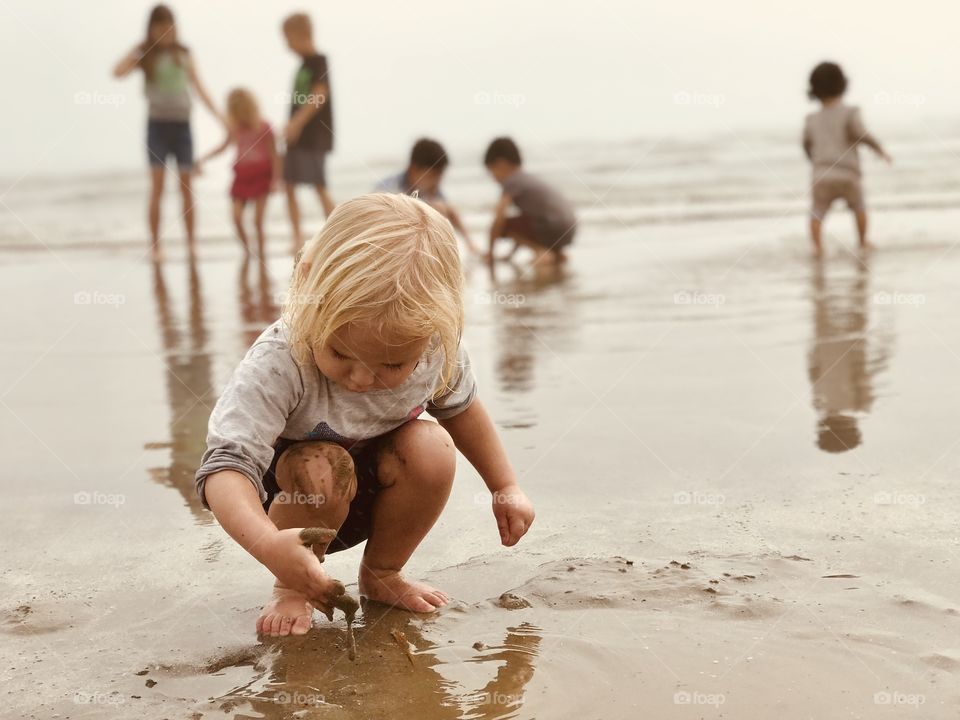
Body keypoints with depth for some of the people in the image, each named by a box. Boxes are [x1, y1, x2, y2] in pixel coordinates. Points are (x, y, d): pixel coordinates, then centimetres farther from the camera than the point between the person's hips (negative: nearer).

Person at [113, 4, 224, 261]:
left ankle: (191, 242, 15)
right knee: (157, 187, -5)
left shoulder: (183, 54, 9)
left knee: (186, 185, 5)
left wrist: (218, 114, 6)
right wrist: (140, 49, -15)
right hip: (157, 124, -2)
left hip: (182, 124, 2)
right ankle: (155, 246, -2)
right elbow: (117, 72, -12)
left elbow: (198, 87, 11)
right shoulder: (145, 54, 3)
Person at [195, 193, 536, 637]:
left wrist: (506, 487, 6)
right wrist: (267, 544, -64)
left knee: (432, 449, -25)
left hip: (377, 497, 4)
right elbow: (227, 465, -46)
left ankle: (380, 574, -1)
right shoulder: (276, 366, -37)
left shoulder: (436, 348, -21)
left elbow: (460, 407, 3)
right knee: (321, 469, -36)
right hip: (292, 500, -4)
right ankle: (290, 589, -8)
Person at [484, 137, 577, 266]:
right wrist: (512, 253, 32)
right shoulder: (528, 177, 24)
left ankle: (540, 250, -10)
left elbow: (499, 218, -10)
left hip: (552, 230, -9)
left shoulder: (512, 181, -3)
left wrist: (490, 251, -2)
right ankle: (557, 253, 15)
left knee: (503, 226, -2)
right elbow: (523, 226, 30)